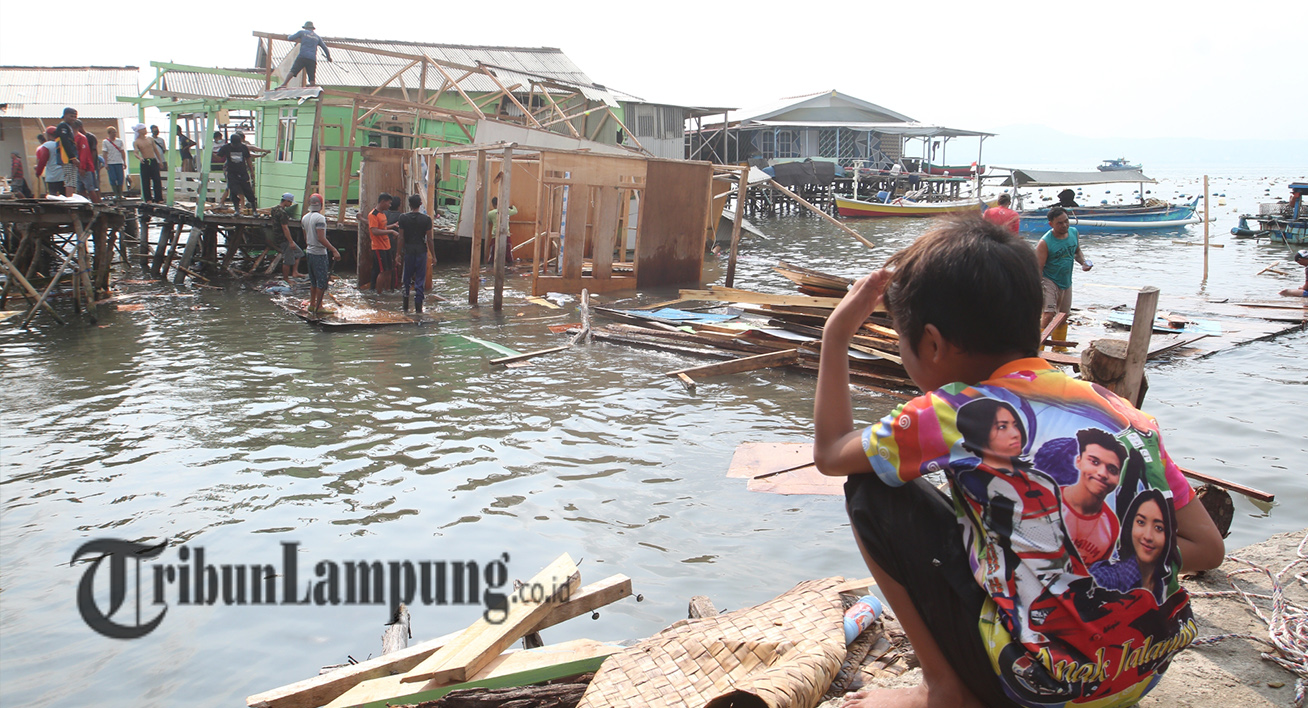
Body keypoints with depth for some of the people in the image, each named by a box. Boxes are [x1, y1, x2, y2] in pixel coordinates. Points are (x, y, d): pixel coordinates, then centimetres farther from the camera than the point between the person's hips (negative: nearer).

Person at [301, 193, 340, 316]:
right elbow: (321, 238, -23)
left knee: (313, 281, 16)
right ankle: (319, 307, -2)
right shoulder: (319, 218, -17)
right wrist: (334, 251, -23)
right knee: (322, 281, -3)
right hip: (319, 254, -9)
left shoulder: (305, 218, 10)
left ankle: (312, 305, 21)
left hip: (309, 252, 9)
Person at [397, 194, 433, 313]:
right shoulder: (426, 219, -5)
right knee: (420, 279, 3)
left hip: (408, 250, 1)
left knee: (406, 279, 12)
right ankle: (418, 307, 0)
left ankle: (405, 306, 16)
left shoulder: (403, 218, -3)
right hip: (421, 250, -1)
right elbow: (429, 239, -4)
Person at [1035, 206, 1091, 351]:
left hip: (1066, 282, 7)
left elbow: (1077, 252, 17)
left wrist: (1083, 262, -4)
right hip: (1049, 281, -7)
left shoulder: (1074, 232, 0)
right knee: (1048, 315, -21)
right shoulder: (1045, 242, -20)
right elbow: (1038, 267, -19)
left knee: (1063, 316, 18)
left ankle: (1059, 348, 35)